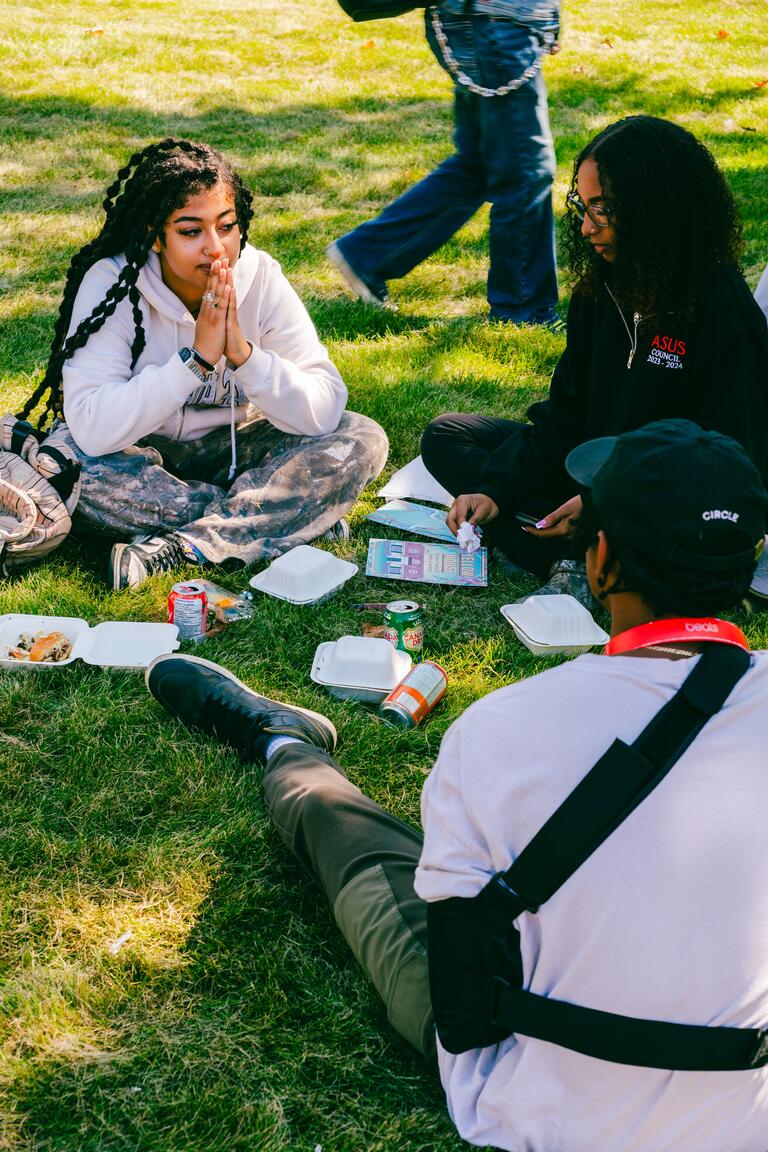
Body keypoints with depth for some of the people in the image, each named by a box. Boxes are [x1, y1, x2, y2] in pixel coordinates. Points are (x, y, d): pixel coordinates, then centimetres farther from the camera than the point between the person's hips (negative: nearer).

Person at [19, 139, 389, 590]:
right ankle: (281, 520, -21)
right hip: (140, 452, -2)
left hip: (232, 446, 2)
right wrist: (196, 358, -34)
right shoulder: (111, 283, -21)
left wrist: (243, 354, -34)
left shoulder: (261, 279, -14)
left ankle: (176, 549, -27)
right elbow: (91, 430, -33)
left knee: (362, 441, -19)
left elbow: (324, 412, -20)